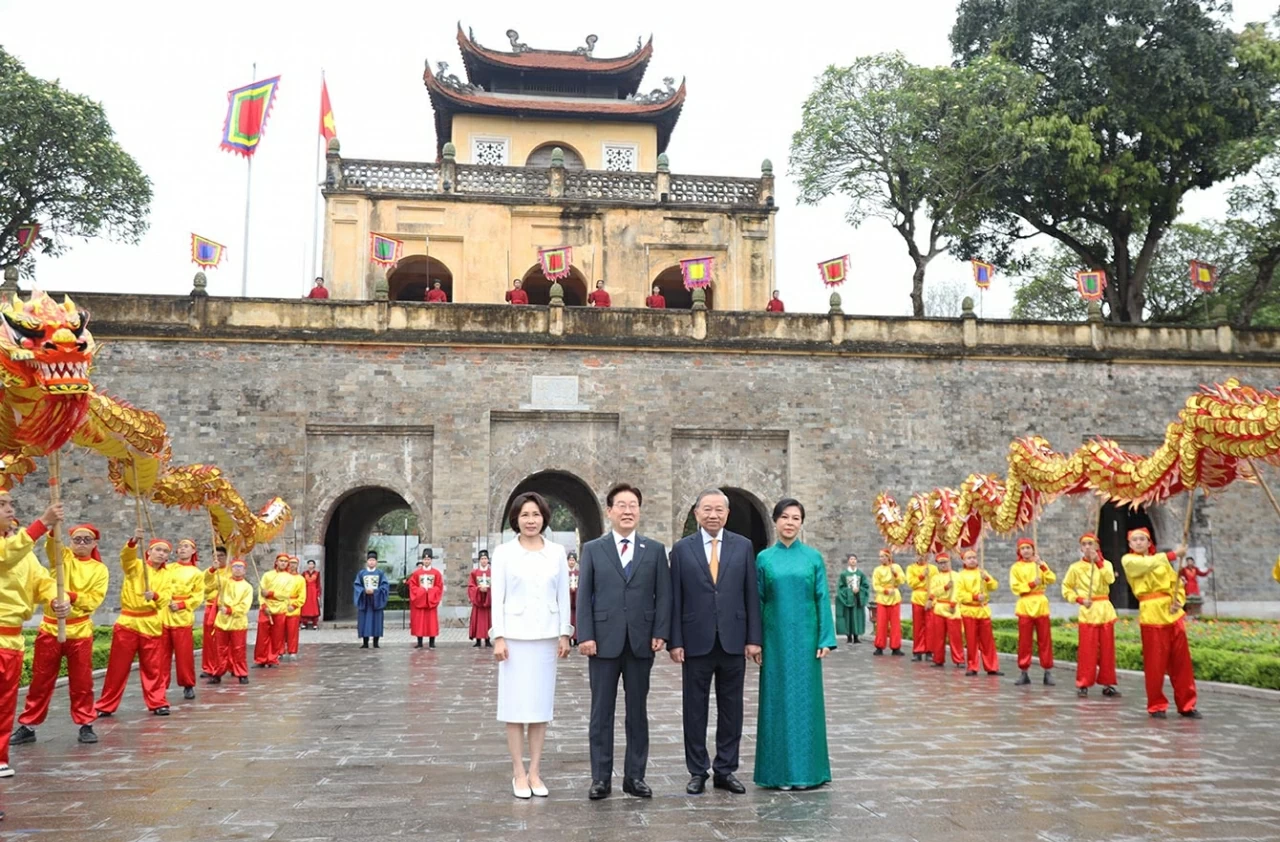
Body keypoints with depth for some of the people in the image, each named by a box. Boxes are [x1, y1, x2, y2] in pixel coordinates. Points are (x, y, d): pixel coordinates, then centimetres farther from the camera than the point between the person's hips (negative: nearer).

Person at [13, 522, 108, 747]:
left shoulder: (99, 569, 4)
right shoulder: (62, 557, 5)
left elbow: (94, 599, -6)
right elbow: (50, 546, -18)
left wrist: (72, 597, -23)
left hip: (80, 631, 0)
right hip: (50, 628, 1)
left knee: (82, 681, 4)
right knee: (41, 680, 6)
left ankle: (85, 725, 13)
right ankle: (28, 726, 15)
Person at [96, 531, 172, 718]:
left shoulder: (165, 575, 8)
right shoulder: (136, 566, -2)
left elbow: (166, 598, -5)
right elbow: (126, 556, -25)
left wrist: (155, 595, -27)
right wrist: (134, 541, -45)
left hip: (151, 625, 3)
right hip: (127, 622, -2)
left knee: (153, 667, 6)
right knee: (117, 667, 2)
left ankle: (157, 703, 15)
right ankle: (105, 706, 10)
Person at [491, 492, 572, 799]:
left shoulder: (557, 552, 5)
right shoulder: (504, 552, -1)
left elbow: (563, 596, 7)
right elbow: (497, 597, -3)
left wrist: (564, 633, 2)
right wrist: (498, 637, -9)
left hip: (546, 636, 2)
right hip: (515, 635, -2)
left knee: (541, 704, 6)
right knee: (516, 705, 1)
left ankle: (535, 772, 14)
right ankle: (519, 773, 9)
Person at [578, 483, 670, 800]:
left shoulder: (655, 550, 7)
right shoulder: (593, 549, 5)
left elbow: (663, 595, 4)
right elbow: (584, 595, 1)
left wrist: (660, 633, -6)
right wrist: (585, 635, -7)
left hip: (641, 642, 1)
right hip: (604, 642, -1)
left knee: (638, 712, 8)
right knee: (601, 712, 4)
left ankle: (635, 776, 16)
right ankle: (601, 777, 12)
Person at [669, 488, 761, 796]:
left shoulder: (743, 546, 4)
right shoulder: (681, 549, 1)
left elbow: (751, 595, 4)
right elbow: (674, 599, 0)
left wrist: (753, 638, -1)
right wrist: (675, 641, -5)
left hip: (733, 641, 1)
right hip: (696, 642, -1)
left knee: (731, 710, 8)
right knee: (695, 710, 6)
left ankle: (725, 770, 19)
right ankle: (697, 772, 17)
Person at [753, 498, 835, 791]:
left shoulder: (813, 557, 3)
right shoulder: (764, 559, 4)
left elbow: (823, 599, 2)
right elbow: (757, 601, 4)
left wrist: (826, 639, -5)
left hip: (805, 638, 0)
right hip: (776, 639, 0)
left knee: (805, 699, 4)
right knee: (777, 700, 4)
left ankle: (806, 769, 13)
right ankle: (779, 770, 12)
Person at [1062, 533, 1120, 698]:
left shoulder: (1105, 564, 7)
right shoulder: (1075, 568, 1)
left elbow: (1110, 579, -14)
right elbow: (1066, 589, 4)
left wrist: (1098, 562, -18)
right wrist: (1079, 600, -9)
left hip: (1105, 610, 3)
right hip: (1087, 612, -2)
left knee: (1107, 650, 5)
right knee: (1087, 650, -5)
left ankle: (1107, 684, 13)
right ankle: (1083, 684, 1)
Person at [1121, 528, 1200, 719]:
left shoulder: (1162, 560, 18)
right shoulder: (1128, 560, 4)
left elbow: (1177, 583, 17)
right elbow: (1148, 563, -16)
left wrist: (1178, 601, -1)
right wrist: (1173, 554, -20)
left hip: (1173, 613, 4)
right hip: (1152, 615, -4)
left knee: (1181, 662, 4)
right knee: (1155, 664, -3)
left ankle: (1186, 705, 14)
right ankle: (1156, 706, 9)